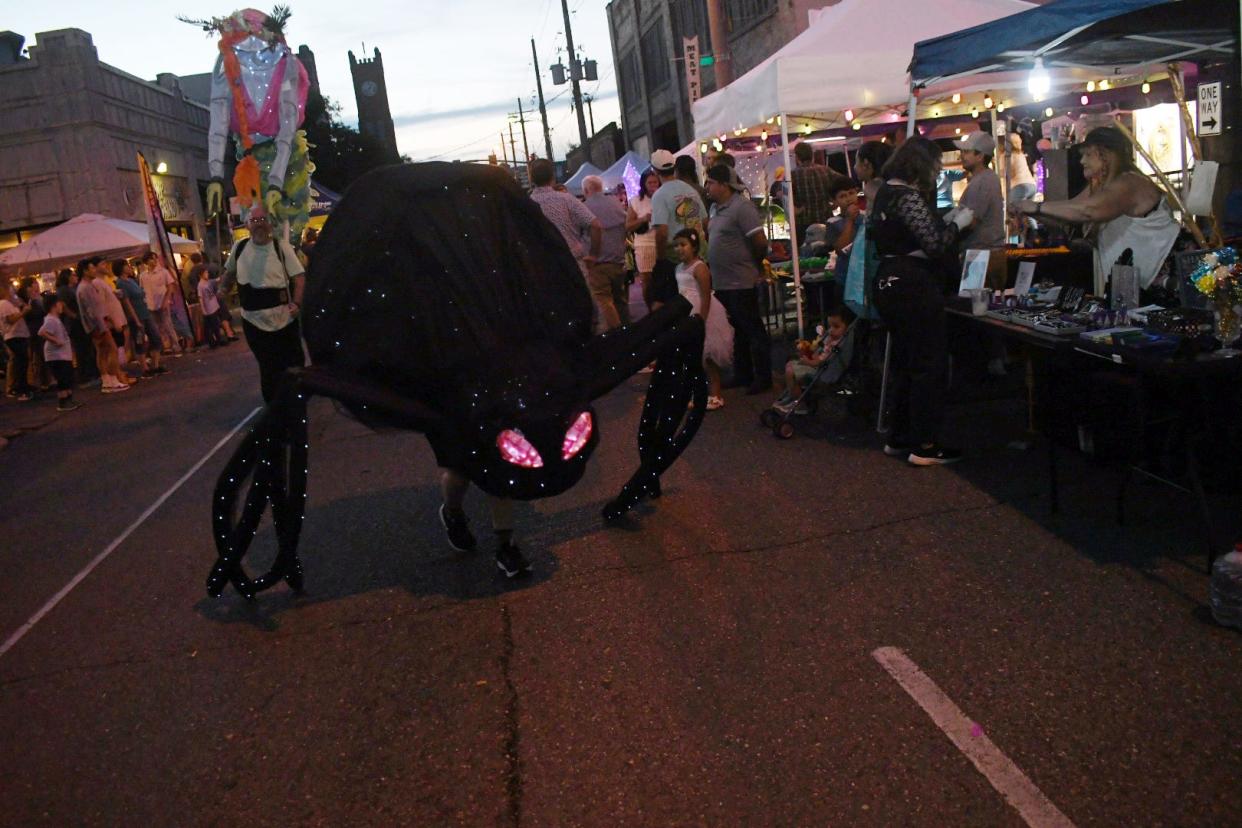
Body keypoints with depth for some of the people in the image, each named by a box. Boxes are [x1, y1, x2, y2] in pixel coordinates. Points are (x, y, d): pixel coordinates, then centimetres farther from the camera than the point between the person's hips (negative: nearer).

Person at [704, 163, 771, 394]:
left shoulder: (742, 207, -16)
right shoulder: (715, 208, 11)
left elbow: (760, 242, -17)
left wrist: (752, 264, -5)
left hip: (740, 282, -9)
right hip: (722, 282, 9)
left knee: (753, 330, 1)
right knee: (736, 331, 16)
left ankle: (763, 377, 9)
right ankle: (742, 374, 27)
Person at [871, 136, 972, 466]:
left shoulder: (884, 193, 13)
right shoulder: (908, 196, -16)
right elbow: (935, 245, -18)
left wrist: (949, 222, 16)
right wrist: (959, 222, -2)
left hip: (889, 282, 10)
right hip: (913, 286, -10)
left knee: (905, 363, 17)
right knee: (930, 364, -2)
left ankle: (899, 438, 25)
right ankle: (923, 446, 2)